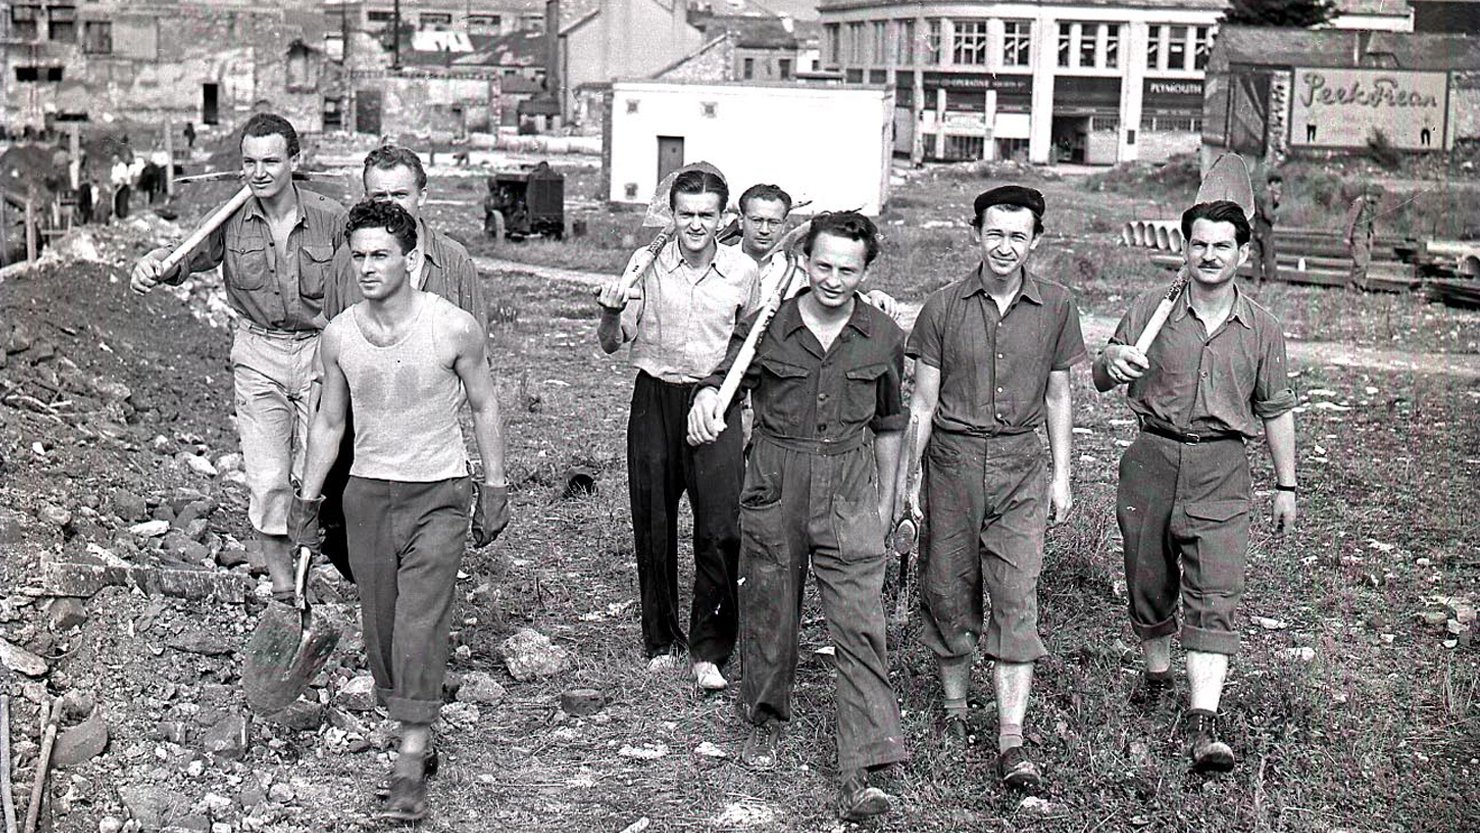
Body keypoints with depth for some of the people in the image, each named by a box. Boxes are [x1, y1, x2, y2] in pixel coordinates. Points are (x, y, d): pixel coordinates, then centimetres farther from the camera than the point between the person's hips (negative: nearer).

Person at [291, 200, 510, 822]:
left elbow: (484, 408, 2)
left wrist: (495, 489, 3)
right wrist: (307, 501, 13)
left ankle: (410, 766, -7)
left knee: (420, 625, -10)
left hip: (438, 494, -4)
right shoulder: (339, 335, -1)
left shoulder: (455, 329, -11)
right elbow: (328, 422, 12)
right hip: (367, 491, 4)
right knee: (380, 625, 6)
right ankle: (414, 736, 21)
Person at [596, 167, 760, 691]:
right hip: (656, 398, 1)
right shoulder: (647, 265, -2)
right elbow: (611, 344, 1)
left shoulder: (743, 272, 1)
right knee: (653, 525, 6)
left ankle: (710, 651, 2)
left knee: (722, 529, -9)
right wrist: (611, 310, -19)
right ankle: (661, 641, 22)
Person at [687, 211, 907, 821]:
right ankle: (765, 721, 38)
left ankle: (858, 775, -11)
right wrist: (706, 398, -22)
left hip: (849, 495, 0)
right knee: (768, 614, 12)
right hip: (774, 489, 0)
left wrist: (886, 498, 18)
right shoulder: (767, 328, -2)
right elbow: (725, 376, 3)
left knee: (859, 626, -9)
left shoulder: (884, 339, 3)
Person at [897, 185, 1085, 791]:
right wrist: (904, 482, 1)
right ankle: (954, 707, 26)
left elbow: (1058, 397, 12)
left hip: (1021, 466, 0)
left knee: (1016, 598, -7)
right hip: (952, 459, 0)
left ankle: (1012, 742, -6)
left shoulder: (1055, 308, 3)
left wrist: (1062, 476, 10)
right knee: (948, 590, 6)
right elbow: (922, 404, 3)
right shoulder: (943, 307, -1)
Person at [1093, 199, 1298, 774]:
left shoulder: (1261, 328, 7)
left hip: (1221, 470, -1)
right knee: (1149, 582, 11)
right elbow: (1101, 382, 3)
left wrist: (1286, 485, 13)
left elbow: (1276, 409, 14)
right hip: (1152, 458, 1)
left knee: (1215, 597, -11)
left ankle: (1202, 727, -15)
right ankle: (1157, 673, 37)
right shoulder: (1151, 310, 4)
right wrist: (1112, 361, -21)